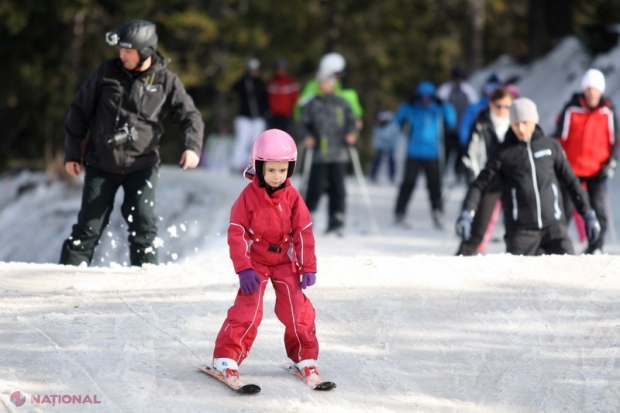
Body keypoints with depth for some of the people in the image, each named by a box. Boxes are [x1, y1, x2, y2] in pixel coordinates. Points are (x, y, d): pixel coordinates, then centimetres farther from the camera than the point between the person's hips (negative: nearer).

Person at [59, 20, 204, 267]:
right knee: (89, 225, 0)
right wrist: (72, 152, 5)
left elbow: (190, 116, -2)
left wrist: (192, 146, -23)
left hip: (142, 166, -1)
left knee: (143, 223, -10)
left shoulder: (166, 82, -3)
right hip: (101, 165, 1)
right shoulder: (107, 72, -2)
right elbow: (80, 111, 6)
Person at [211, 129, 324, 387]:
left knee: (297, 310, 1)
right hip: (256, 262, -3)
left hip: (286, 262, 3)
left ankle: (305, 358, 15)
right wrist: (244, 268, -16)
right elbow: (237, 233, -12)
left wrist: (308, 267, -4)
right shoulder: (249, 196, -13)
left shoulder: (292, 197, -5)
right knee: (247, 310, -12)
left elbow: (304, 233, -1)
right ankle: (226, 359, -7)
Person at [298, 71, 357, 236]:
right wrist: (307, 136, -14)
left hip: (339, 154, 1)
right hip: (319, 154, -1)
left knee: (337, 188, 1)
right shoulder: (312, 105, 4)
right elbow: (303, 123, 4)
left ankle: (336, 222, 5)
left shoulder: (341, 104, 8)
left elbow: (350, 120, 11)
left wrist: (350, 133, -8)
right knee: (316, 187, -5)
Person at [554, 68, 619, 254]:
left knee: (598, 208, -2)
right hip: (572, 168, -1)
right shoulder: (571, 109, -2)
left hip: (597, 170, 1)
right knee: (566, 207, 0)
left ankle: (595, 247, 6)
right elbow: (560, 137, 3)